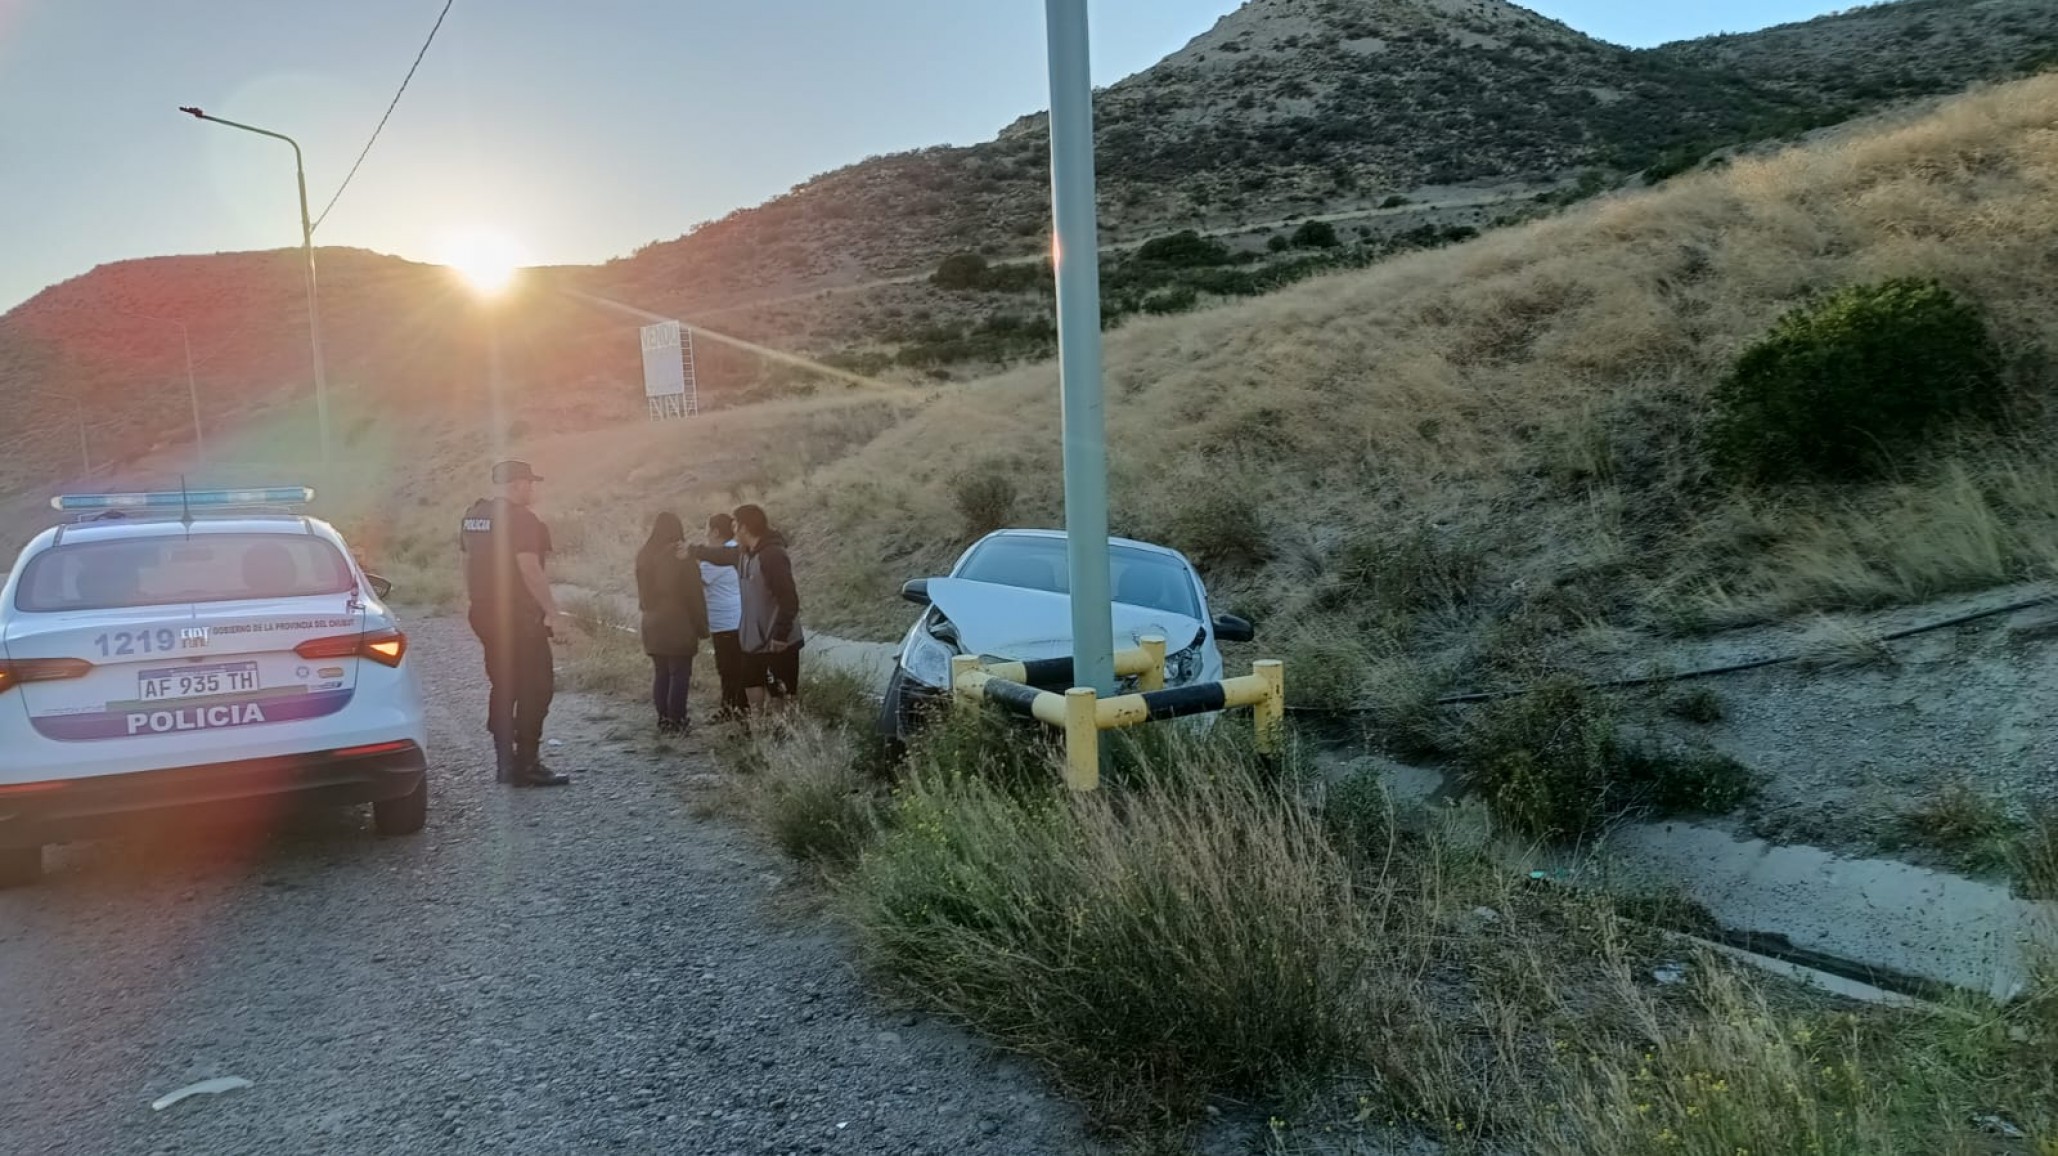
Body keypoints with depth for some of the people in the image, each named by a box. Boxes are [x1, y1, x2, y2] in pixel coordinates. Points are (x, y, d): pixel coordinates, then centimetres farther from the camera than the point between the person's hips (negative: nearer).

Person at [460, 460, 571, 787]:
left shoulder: (475, 514, 12)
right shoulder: (521, 519, -14)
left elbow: (469, 563, 18)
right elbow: (530, 569, -21)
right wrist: (553, 612, -17)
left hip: (485, 613, 9)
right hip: (519, 615, -9)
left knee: (503, 687, 14)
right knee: (536, 687, -3)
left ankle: (505, 762, 16)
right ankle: (527, 765, -5)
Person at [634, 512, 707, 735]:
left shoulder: (644, 557, 5)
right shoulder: (682, 556, -13)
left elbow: (642, 593, 15)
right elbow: (694, 595, -10)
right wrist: (701, 625, -4)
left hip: (653, 625, 6)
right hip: (679, 625, -6)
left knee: (660, 673, 11)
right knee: (680, 674, -1)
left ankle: (663, 719, 12)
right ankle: (676, 721, -1)